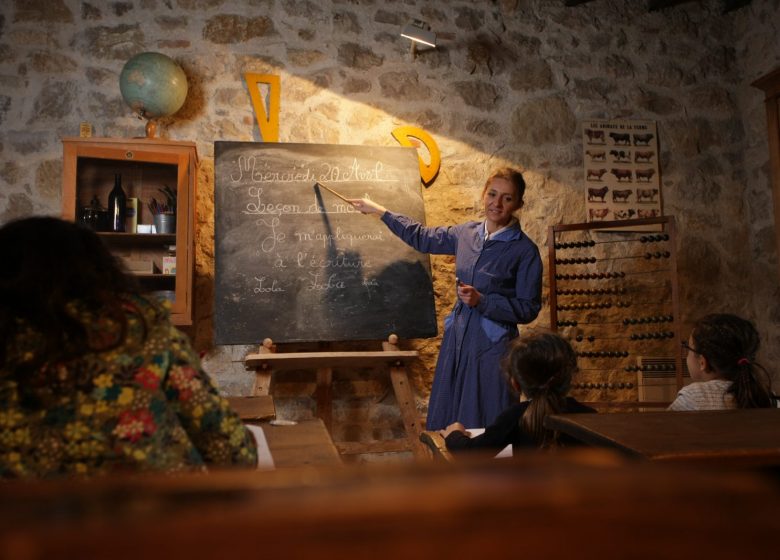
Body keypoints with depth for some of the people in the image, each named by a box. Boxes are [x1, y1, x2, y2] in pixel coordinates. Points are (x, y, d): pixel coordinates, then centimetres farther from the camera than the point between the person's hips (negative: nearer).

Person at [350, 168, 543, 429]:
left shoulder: (525, 250, -8)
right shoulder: (466, 233, 7)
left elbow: (528, 309, -7)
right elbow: (422, 237, 22)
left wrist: (481, 301, -18)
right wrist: (379, 210, 26)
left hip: (492, 348, -5)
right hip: (456, 341, 5)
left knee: (484, 427, 1)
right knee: (446, 422, 12)